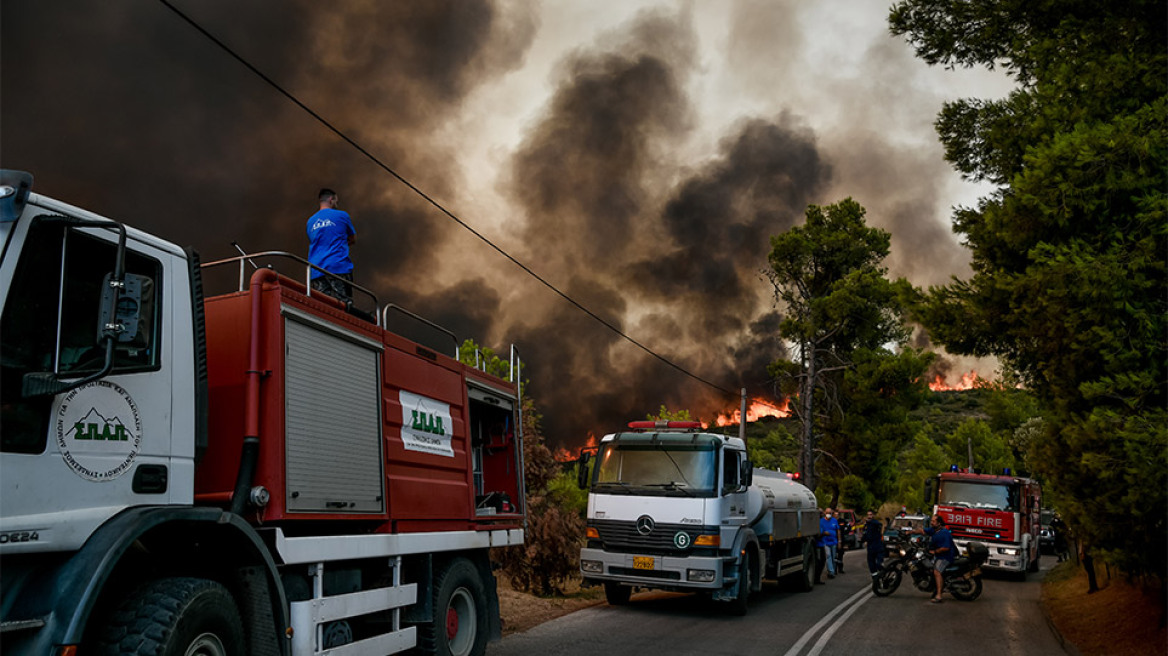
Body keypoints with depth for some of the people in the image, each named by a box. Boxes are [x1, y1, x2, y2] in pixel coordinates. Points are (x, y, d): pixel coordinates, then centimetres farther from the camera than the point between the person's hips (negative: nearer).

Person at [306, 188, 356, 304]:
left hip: (316, 271, 5)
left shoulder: (310, 221, 20)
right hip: (339, 267, -4)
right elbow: (353, 238, 19)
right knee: (343, 304, -9)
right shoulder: (341, 216, 7)